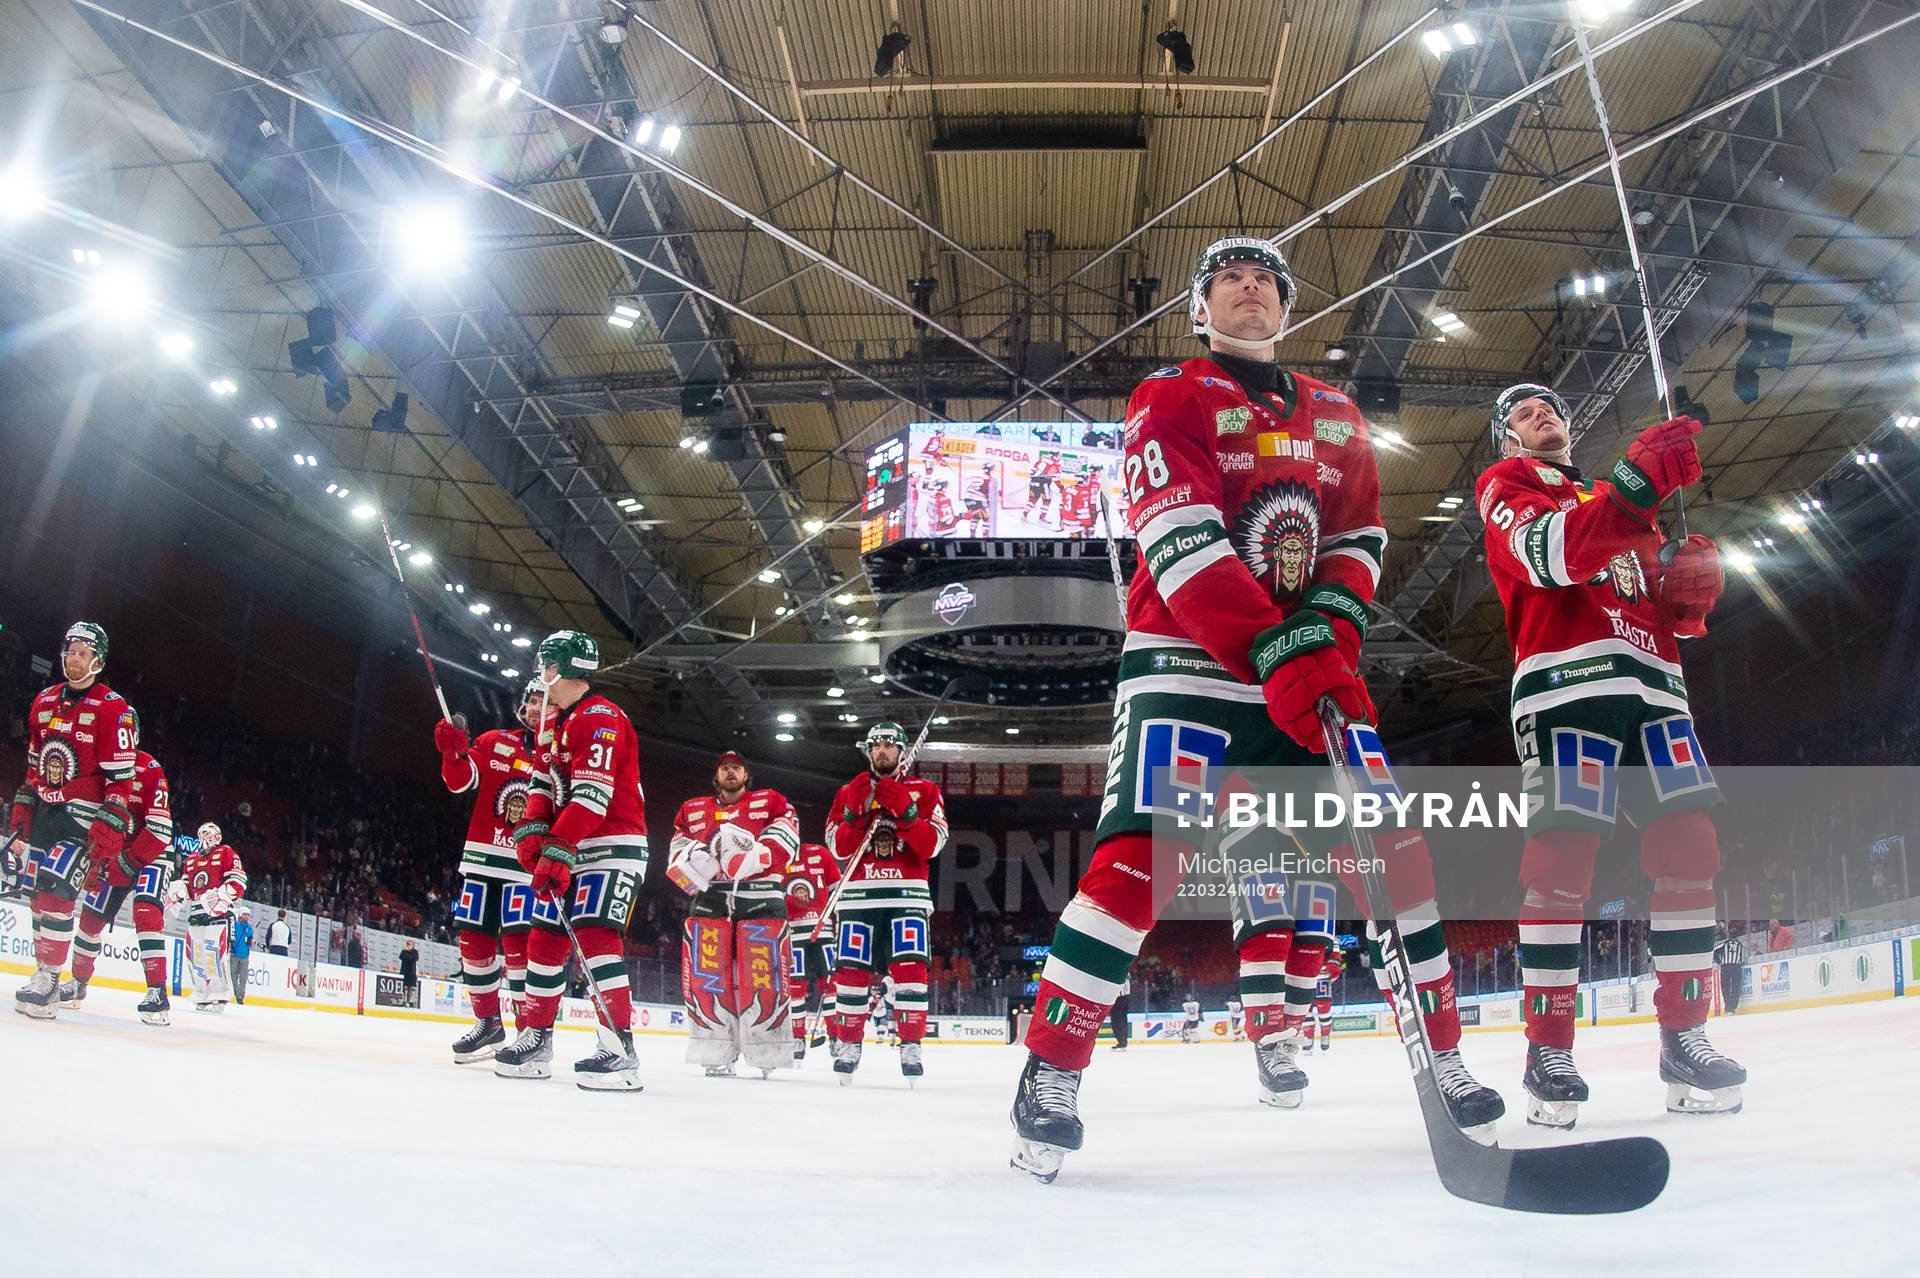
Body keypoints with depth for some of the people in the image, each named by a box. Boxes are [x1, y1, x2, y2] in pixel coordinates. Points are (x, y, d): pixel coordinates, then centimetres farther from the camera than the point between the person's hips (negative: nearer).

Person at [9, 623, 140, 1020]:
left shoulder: (113, 709, -9)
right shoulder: (44, 703, 13)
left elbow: (121, 776, -14)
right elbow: (33, 767, 19)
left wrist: (109, 828, -19)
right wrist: (20, 814, 15)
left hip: (83, 815, -7)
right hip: (44, 810, 7)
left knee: (57, 892, -16)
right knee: (38, 892, 8)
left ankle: (48, 979, -11)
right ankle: (43, 969, 18)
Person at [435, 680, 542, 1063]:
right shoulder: (494, 742, 10)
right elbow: (461, 781, 1)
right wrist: (454, 752, -17)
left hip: (528, 863, -4)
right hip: (483, 856, 4)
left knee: (518, 943, -13)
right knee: (474, 939, 7)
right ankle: (489, 1024, 22)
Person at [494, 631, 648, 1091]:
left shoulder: (602, 719, -16)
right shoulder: (552, 725, 18)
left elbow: (591, 794, -24)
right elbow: (542, 786, 13)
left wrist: (557, 852, -28)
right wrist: (532, 834, -6)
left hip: (613, 846, -10)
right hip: (568, 850, 10)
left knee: (595, 933, -21)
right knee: (546, 937, 10)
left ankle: (621, 1048, -22)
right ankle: (536, 1039, 21)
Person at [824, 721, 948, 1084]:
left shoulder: (925, 791, 9)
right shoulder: (849, 792, 14)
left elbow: (932, 845, -4)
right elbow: (839, 849, 4)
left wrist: (905, 810, -17)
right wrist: (854, 811, -12)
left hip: (907, 893, -2)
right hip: (859, 893, 2)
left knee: (909, 967, -12)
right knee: (851, 969, -2)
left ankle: (911, 1046, -6)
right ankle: (848, 1044, 11)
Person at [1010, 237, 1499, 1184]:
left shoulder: (1337, 418, 19)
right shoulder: (1169, 399, -1)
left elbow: (1358, 539, 15)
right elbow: (1179, 538, -16)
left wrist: (1332, 624, -9)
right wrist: (1275, 652, -28)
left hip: (1309, 670, 6)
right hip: (1188, 662, -5)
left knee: (1391, 847, 1)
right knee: (1143, 858, -20)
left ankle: (1441, 1057, 17)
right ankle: (1050, 1072, -10)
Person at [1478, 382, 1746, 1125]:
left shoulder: (1624, 504, 32)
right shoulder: (1506, 483, 11)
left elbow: (1676, 619, 27)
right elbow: (1546, 554, -13)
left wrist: (1692, 586, 3)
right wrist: (1634, 484, -24)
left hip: (1652, 685, 7)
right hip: (1565, 681, -6)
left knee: (1689, 847, -4)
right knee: (1561, 858, -14)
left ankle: (1685, 1038, 3)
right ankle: (1548, 1050, -9)